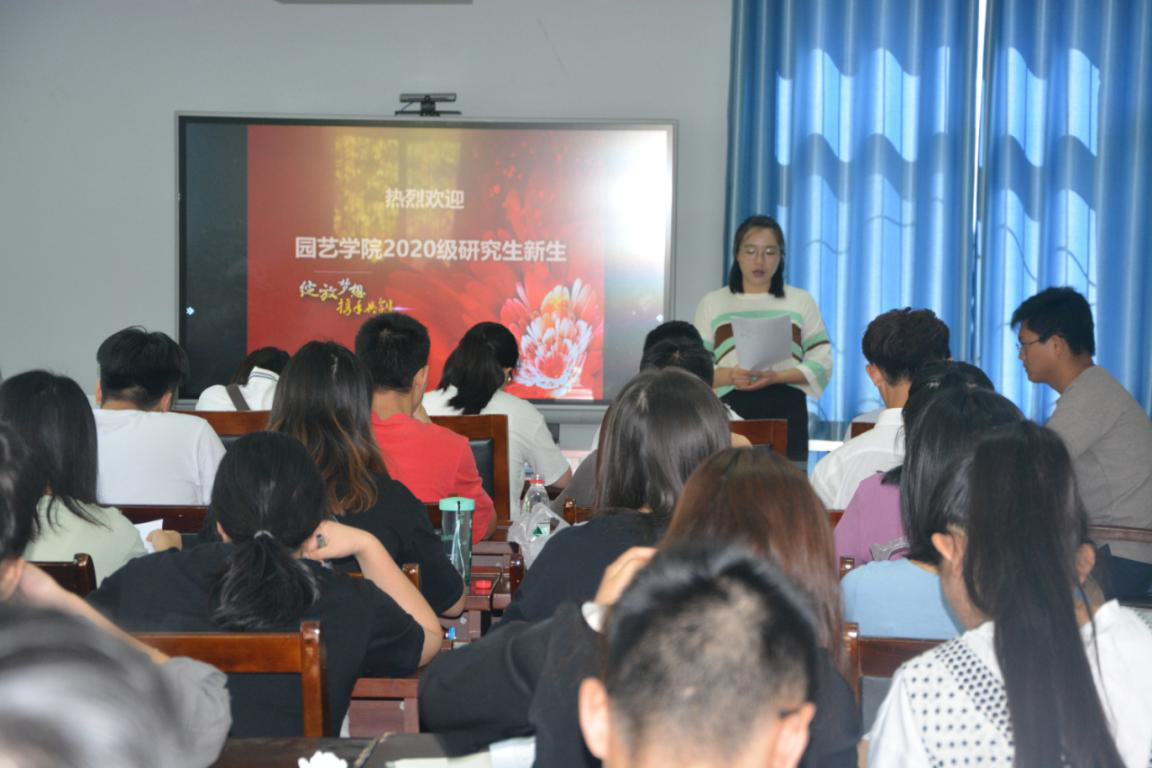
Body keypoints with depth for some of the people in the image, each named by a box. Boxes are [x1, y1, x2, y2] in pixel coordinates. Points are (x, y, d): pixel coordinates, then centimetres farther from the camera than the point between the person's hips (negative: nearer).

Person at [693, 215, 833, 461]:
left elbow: (822, 363, 6)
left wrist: (776, 376, -10)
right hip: (732, 412, 0)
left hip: (786, 413, 0)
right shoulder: (712, 303, 13)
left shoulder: (801, 302, 13)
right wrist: (729, 376, -14)